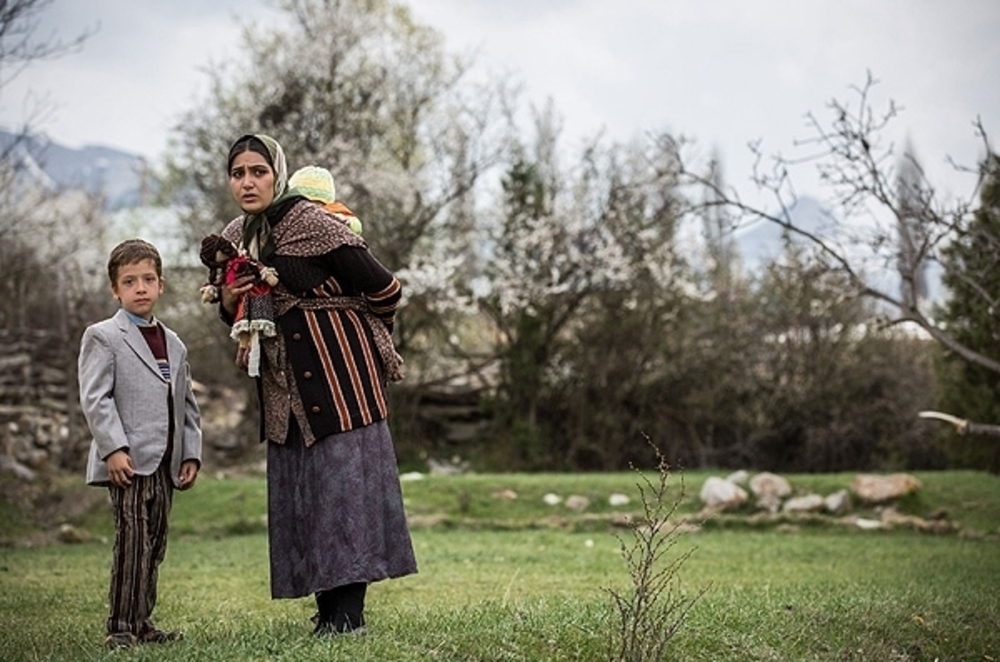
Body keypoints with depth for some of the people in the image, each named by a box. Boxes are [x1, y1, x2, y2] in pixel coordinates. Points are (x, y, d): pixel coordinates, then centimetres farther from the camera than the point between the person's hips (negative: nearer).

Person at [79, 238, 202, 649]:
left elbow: (187, 405, 20)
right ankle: (121, 628, -7)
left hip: (164, 463, 7)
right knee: (132, 541, -11)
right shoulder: (103, 337, 0)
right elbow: (95, 399, -9)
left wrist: (191, 453, 11)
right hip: (129, 461, -7)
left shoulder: (173, 344, 19)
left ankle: (141, 622, 16)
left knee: (155, 545, 9)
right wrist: (114, 448, -18)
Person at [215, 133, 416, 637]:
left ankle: (349, 612, -7)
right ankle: (328, 610, 12)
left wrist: (353, 329, 7)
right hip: (284, 381, 8)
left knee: (343, 474, -9)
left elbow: (382, 287, -12)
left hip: (336, 365, -8)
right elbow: (236, 313, 22)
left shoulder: (309, 223, -14)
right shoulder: (234, 238, 10)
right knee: (295, 487, 6)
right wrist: (229, 301, -1)